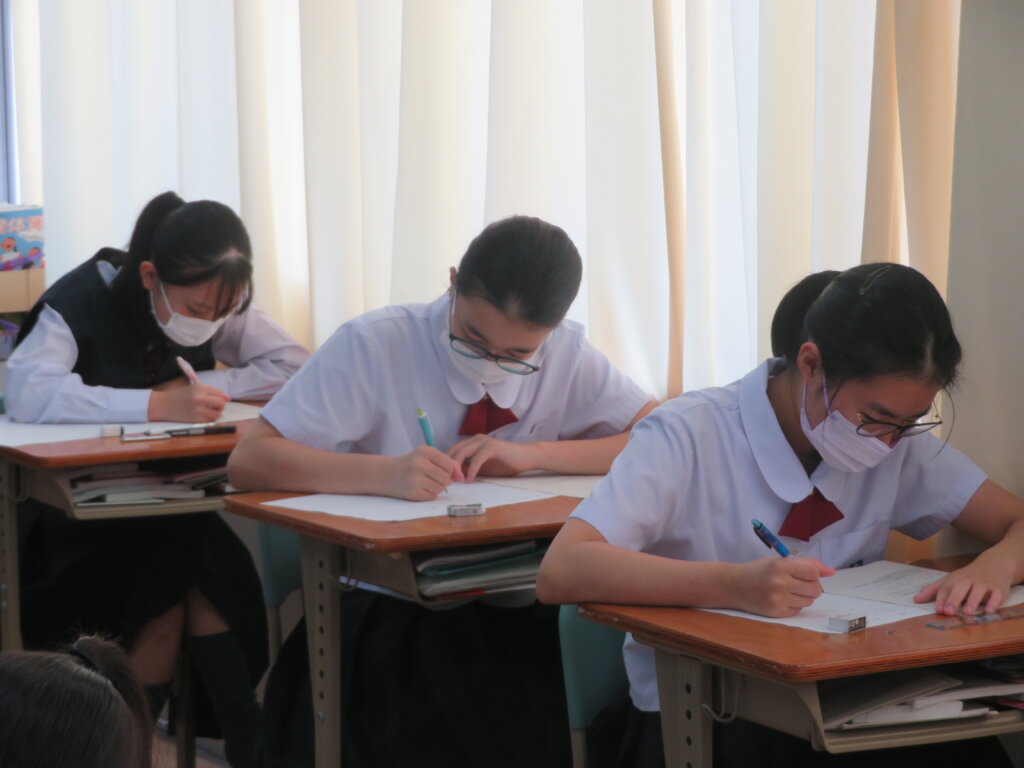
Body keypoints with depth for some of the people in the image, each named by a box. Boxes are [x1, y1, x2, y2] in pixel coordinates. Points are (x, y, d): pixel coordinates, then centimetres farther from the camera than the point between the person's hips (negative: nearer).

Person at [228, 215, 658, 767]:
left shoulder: (568, 357, 0)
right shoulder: (374, 346, -10)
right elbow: (248, 462, -16)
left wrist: (531, 454, -17)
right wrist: (385, 473, -33)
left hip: (515, 606, 4)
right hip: (387, 607, -4)